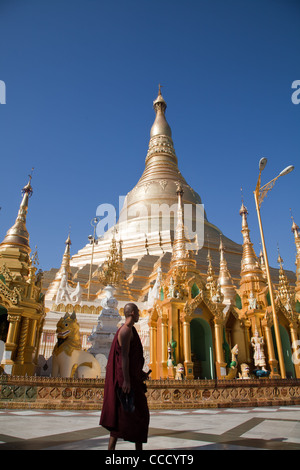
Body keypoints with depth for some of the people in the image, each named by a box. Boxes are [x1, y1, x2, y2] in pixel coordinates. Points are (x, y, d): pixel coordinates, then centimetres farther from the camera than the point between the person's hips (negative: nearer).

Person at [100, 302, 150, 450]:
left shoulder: (127, 330, 16)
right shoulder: (126, 330, -15)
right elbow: (124, 355, -22)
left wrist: (139, 372, 21)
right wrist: (126, 380, -25)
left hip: (131, 376, 10)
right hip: (127, 378, -10)